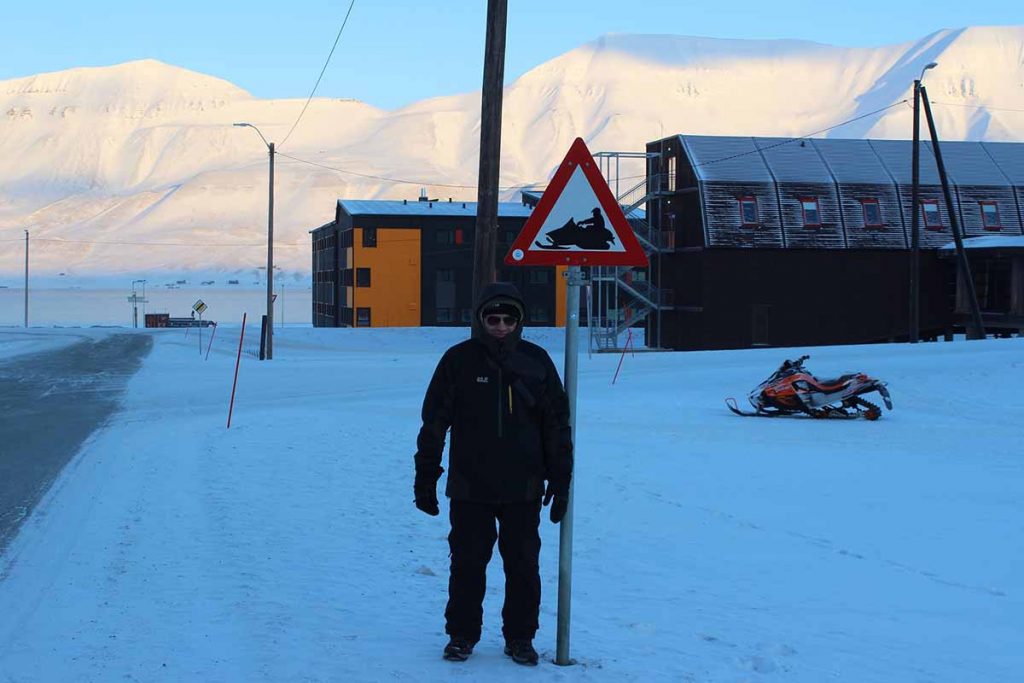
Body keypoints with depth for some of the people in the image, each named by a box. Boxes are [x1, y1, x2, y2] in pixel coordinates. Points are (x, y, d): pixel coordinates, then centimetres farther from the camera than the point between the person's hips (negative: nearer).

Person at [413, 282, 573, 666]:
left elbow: (557, 425, 7)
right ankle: (462, 635, 20)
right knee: (467, 563, 6)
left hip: (523, 489, 1)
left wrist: (560, 481, 5)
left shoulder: (536, 361, 2)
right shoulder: (459, 360, -2)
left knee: (523, 566, 7)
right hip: (469, 488, -1)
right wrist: (425, 477, 2)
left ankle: (520, 637, 20)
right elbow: (434, 422, 3)